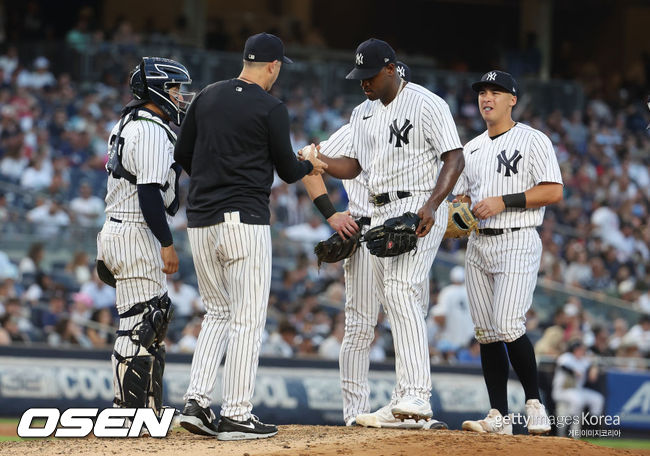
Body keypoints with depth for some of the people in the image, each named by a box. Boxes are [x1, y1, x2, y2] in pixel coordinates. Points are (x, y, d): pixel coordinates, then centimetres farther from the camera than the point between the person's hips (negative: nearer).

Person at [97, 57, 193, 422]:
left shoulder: (128, 125, 18)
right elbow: (149, 192, -21)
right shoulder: (152, 131, -15)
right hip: (136, 237, -11)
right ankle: (129, 414, -7)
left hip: (118, 232, 11)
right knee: (140, 324, -8)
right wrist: (167, 244, -21)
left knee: (156, 318, 14)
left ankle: (150, 409, 18)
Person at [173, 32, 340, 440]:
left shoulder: (208, 97, 10)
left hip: (201, 222, 6)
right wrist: (311, 167, 21)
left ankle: (197, 403, 5)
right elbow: (288, 171, -1)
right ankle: (236, 417, -3)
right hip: (245, 220, -6)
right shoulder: (271, 109, -7)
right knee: (247, 320, -1)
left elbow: (183, 154, 14)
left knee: (218, 314, 17)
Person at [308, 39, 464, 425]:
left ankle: (418, 395, -28)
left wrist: (431, 205, -25)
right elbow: (352, 166, 16)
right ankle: (407, 403, 11)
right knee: (402, 305, 8)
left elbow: (454, 158, -13)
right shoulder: (363, 113, 16)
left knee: (400, 292, -22)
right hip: (381, 214, 8)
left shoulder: (427, 104, -9)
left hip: (418, 209, -8)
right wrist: (319, 160, -5)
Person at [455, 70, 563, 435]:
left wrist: (503, 202, -17)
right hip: (479, 244, 7)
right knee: (487, 334, 3)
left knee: (509, 327, -18)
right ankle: (499, 418, 5)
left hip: (517, 243, -7)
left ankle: (535, 402, -3)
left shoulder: (532, 140, -3)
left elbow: (554, 191, -12)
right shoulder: (472, 148, 19)